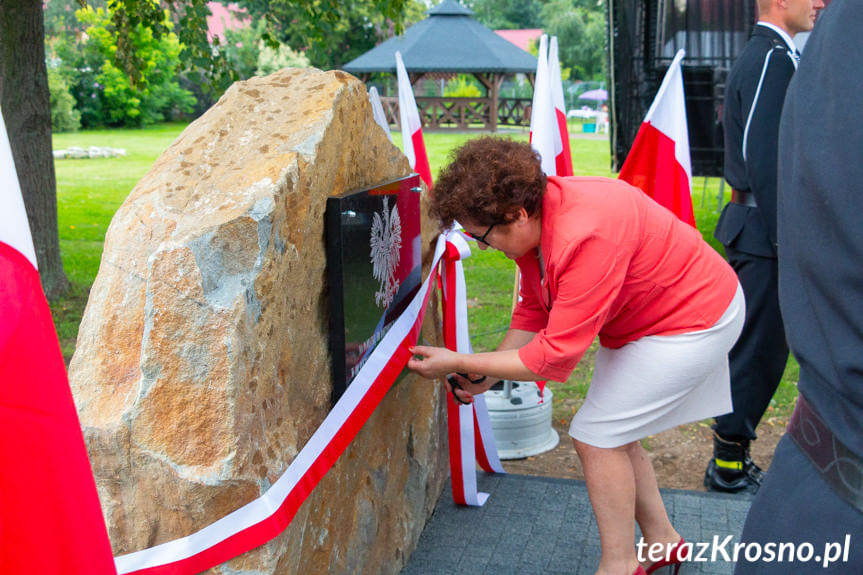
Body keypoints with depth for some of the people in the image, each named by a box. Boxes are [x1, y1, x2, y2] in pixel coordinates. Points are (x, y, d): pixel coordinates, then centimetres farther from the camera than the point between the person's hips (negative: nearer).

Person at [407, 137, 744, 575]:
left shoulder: (586, 238, -37)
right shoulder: (531, 220, -9)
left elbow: (555, 355, -33)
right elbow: (532, 312, 2)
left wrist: (459, 363, -26)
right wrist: (486, 375, -7)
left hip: (694, 321, -9)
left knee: (596, 437, -8)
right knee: (612, 435, 14)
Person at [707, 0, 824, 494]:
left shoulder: (761, 56, 17)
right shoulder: (773, 59, -14)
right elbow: (764, 160, -22)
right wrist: (786, 241, -20)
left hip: (754, 226, 10)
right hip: (765, 231, -10)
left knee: (754, 347, 16)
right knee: (759, 350, -1)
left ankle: (731, 457, 26)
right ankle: (729, 466, 11)